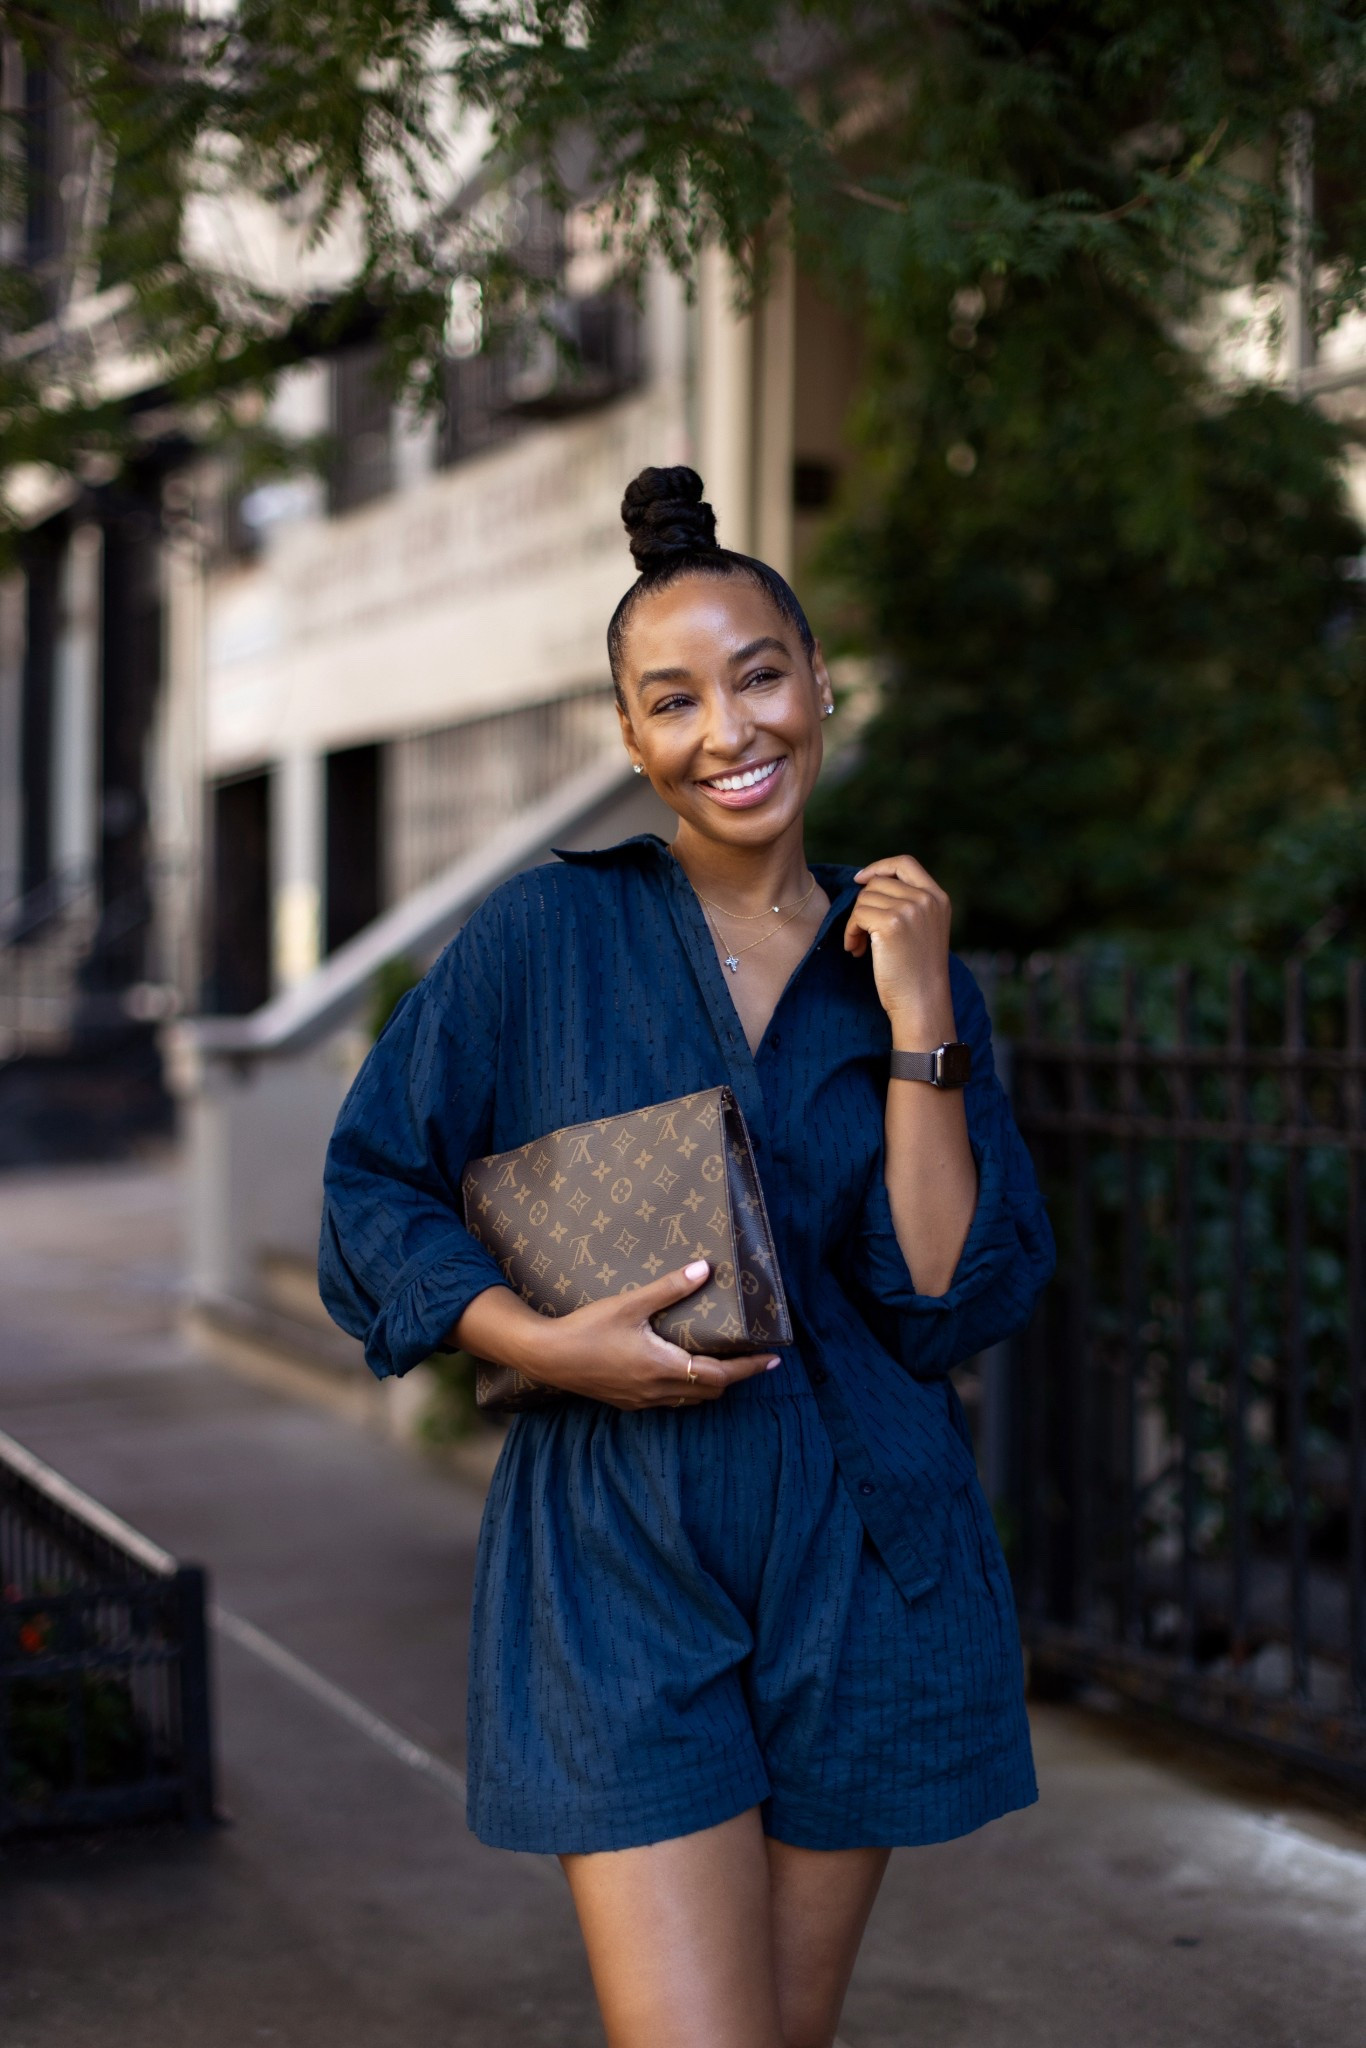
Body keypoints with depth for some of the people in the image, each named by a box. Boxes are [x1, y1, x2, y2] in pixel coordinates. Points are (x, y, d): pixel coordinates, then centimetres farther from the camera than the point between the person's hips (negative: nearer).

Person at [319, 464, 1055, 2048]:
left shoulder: (907, 965, 4)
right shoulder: (547, 934, -4)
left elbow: (952, 1308, -4)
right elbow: (374, 1183, 0)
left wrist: (917, 1021, -11)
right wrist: (542, 1340, -15)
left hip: (858, 1575, 3)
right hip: (621, 1570, -3)